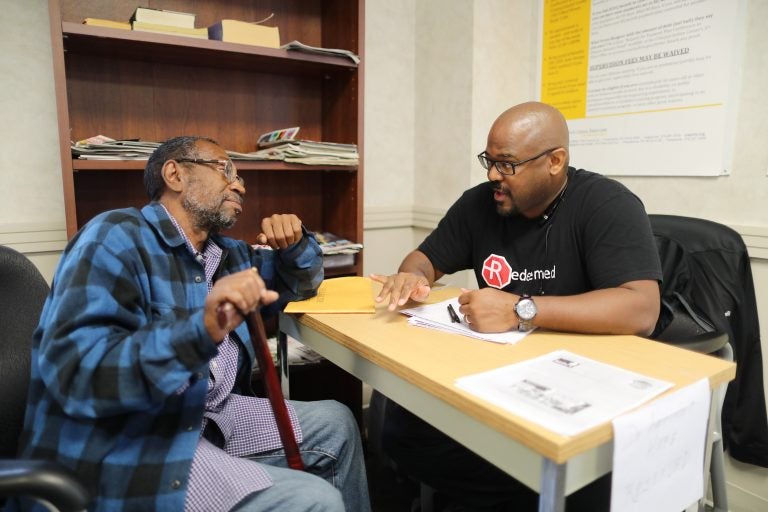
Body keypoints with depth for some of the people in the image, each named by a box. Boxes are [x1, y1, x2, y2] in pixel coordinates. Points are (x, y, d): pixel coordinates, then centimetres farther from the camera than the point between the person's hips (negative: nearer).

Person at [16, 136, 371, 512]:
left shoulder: (223, 255, 10)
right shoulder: (117, 237, -15)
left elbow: (302, 281, 22)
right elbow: (76, 372, -26)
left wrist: (295, 245, -1)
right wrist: (203, 330, -41)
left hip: (206, 419, 9)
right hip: (119, 453, -8)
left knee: (336, 425, 10)